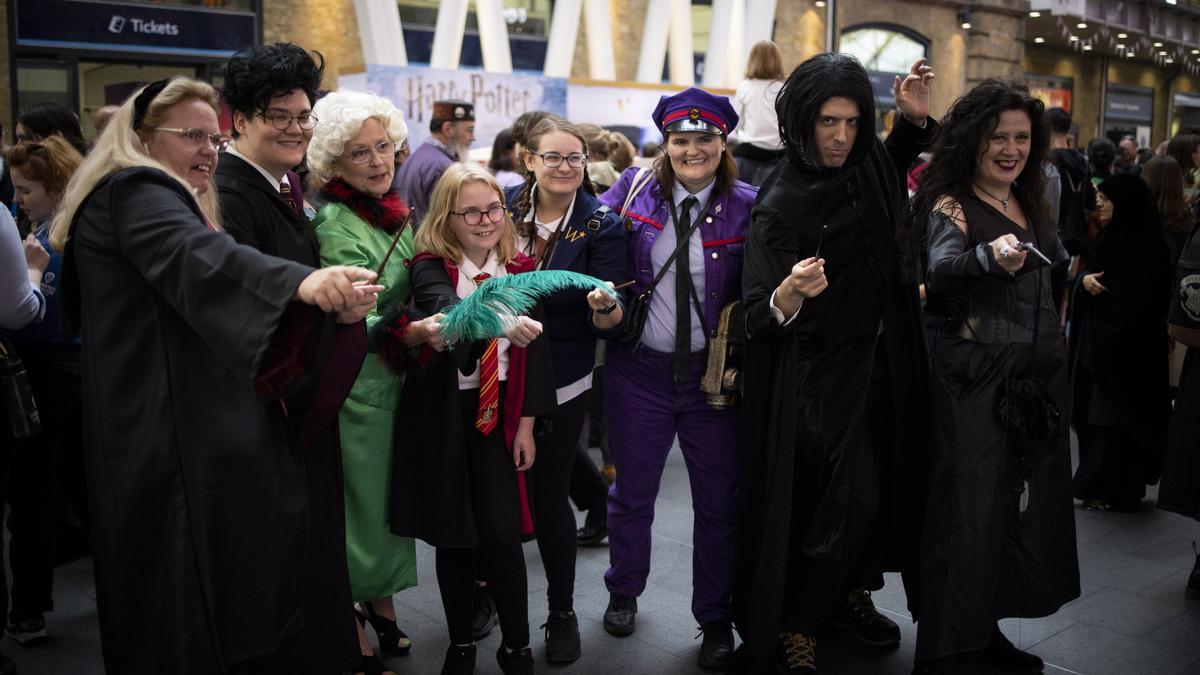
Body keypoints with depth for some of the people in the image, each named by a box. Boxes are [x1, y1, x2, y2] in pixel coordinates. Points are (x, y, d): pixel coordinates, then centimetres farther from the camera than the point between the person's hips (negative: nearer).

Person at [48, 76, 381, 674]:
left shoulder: (153, 197, 23)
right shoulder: (134, 193, -13)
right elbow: (201, 258, -34)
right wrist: (301, 282, -51)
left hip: (191, 426, 11)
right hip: (170, 436, -11)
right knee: (196, 600, -7)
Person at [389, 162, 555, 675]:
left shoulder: (518, 269, 1)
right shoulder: (430, 269, -10)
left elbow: (534, 348, 3)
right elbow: (449, 314, -33)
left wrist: (526, 423, 0)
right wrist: (499, 322, -54)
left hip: (498, 414, 1)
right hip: (443, 416, -1)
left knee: (502, 533, -4)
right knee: (453, 535, 9)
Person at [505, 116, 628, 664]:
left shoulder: (601, 227, -8)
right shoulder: (505, 206, -1)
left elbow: (605, 323, -12)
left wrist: (607, 310, -35)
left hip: (560, 380, -3)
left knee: (547, 494, 0)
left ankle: (562, 612, 21)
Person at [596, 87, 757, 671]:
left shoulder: (747, 205, -6)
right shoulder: (635, 190, -2)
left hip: (716, 371, -1)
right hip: (640, 367, 1)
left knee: (718, 500, 11)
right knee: (632, 491, 17)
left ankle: (716, 619, 31)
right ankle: (624, 591, 42)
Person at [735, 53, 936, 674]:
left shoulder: (865, 165, 0)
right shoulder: (780, 203, -19)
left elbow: (897, 161, 26)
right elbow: (761, 315, -23)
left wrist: (914, 116, 5)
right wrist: (791, 292, -46)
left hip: (877, 362, 7)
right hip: (819, 372, -7)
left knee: (880, 484, 14)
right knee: (851, 497, -10)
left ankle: (850, 594, 35)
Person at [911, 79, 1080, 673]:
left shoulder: (1031, 203, 13)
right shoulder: (952, 204, -10)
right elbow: (940, 268, -31)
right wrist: (990, 256, -51)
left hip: (1038, 374, 8)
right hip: (977, 377, -8)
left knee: (1025, 505, 11)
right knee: (971, 510, -7)